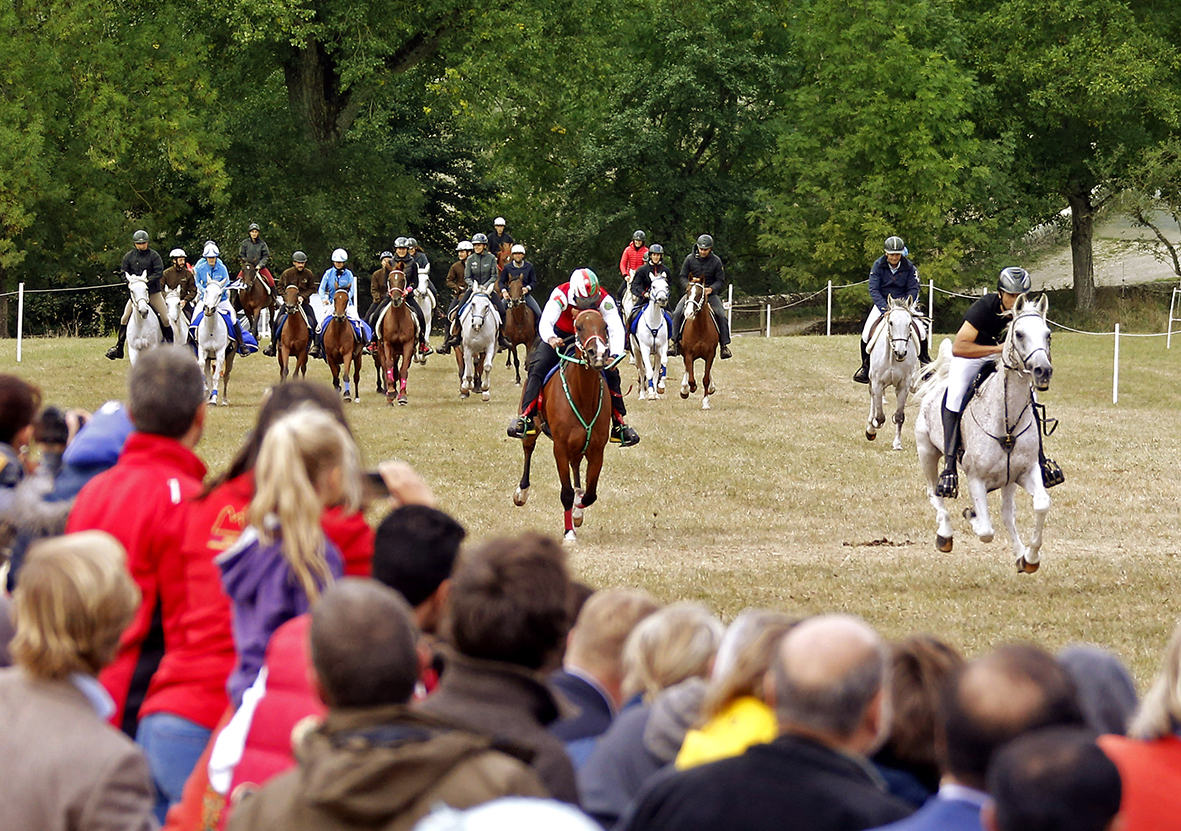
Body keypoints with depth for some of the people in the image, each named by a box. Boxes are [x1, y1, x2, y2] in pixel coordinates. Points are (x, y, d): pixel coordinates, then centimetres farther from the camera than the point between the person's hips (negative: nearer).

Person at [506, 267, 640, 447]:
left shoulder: (604, 299, -25)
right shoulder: (560, 294, -30)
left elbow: (616, 328, -33)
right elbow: (545, 322, -39)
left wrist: (615, 355, -50)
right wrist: (550, 338, -62)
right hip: (560, 336, -1)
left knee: (610, 373, -12)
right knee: (538, 367, -22)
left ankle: (619, 424, -1)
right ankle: (526, 417, -19)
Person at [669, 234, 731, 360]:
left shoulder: (716, 261, -1)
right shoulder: (690, 259, 0)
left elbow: (720, 281, 1)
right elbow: (683, 277, 4)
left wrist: (711, 289, -19)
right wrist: (688, 286, -17)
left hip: (710, 293, 0)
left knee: (721, 315, -19)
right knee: (677, 313, -20)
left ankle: (725, 345, -11)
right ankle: (674, 341, -12)